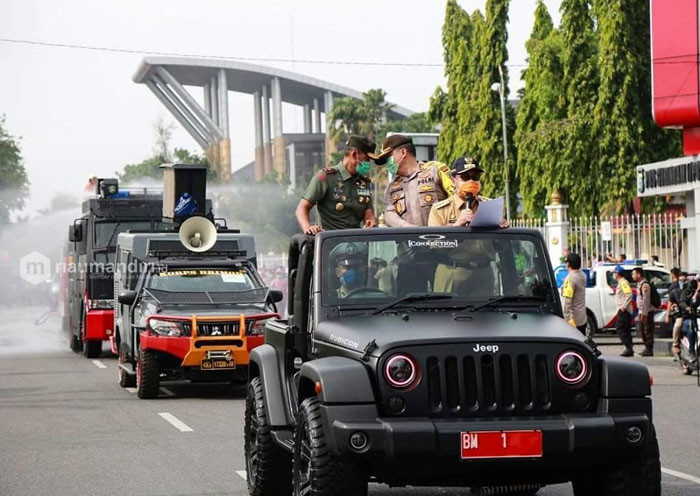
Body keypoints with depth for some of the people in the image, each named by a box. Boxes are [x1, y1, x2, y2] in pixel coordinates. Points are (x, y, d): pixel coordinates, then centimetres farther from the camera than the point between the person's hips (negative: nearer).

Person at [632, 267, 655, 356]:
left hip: (646, 312, -11)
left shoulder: (645, 285, -16)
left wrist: (644, 314, -24)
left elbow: (646, 300, -22)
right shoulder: (640, 284, 16)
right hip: (641, 311, 11)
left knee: (647, 330, -7)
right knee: (641, 329, 14)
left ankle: (649, 350, -4)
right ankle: (647, 348, 22)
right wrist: (640, 312, 21)